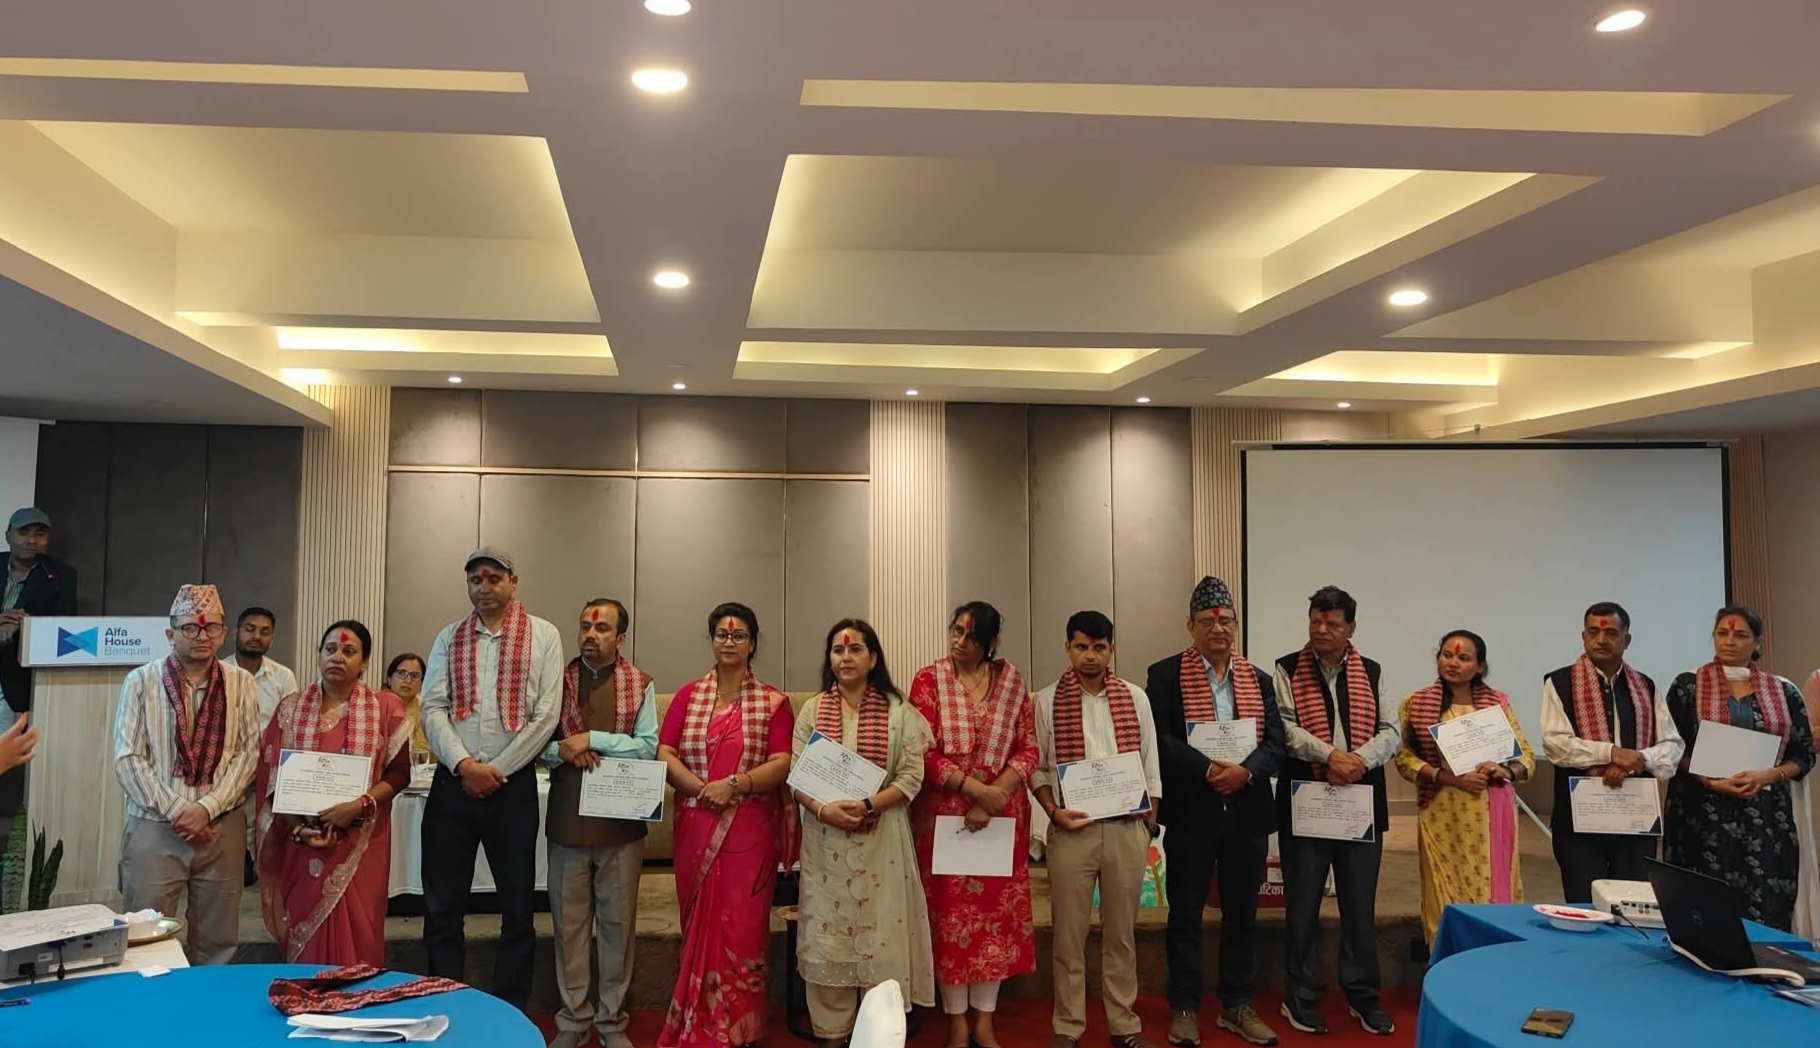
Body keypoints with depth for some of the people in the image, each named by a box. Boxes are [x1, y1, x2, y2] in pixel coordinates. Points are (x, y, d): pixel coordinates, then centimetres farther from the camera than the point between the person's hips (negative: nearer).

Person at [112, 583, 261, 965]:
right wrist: (176, 811, -11)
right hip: (155, 828, -1)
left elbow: (248, 753, 1)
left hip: (222, 827, 2)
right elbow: (128, 759, -4)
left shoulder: (239, 682, 3)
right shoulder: (142, 682, -1)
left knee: (217, 944, 9)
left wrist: (206, 807, -11)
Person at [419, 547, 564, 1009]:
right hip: (453, 781, 2)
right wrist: (465, 765, -14)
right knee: (442, 904, 6)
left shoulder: (543, 636, -1)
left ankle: (511, 1011, 20)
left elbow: (546, 715, -7)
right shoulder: (449, 638, 8)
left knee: (517, 905, 7)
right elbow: (432, 709, 0)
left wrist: (497, 771, -10)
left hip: (513, 783, -2)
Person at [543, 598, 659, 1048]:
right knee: (569, 922, 8)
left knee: (618, 922, 8)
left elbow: (648, 748, -7)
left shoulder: (640, 684, 1)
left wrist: (592, 739, -15)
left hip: (621, 819, -1)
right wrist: (565, 750, -16)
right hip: (567, 818, 1)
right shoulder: (557, 680, 4)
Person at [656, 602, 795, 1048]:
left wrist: (733, 785, -18)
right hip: (696, 826, 2)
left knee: (742, 926, 1)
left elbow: (782, 764, -5)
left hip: (751, 828, -2)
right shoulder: (688, 695, 8)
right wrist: (702, 788, -14)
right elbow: (665, 754, 2)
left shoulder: (774, 701, 2)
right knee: (699, 924, 8)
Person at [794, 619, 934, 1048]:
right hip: (825, 839, 2)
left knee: (881, 931, 1)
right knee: (827, 933, 5)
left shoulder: (898, 711, 0)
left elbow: (911, 777, -5)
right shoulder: (812, 710, 5)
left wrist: (867, 805, -18)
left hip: (882, 838, -1)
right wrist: (825, 809, -17)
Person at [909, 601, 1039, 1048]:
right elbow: (923, 754, -9)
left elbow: (1029, 749, 0)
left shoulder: (1011, 679, 2)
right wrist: (975, 788, -18)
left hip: (1002, 812, 2)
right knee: (951, 912, 5)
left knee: (998, 912, 7)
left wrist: (992, 798, -12)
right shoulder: (928, 680, -4)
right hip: (944, 812, -2)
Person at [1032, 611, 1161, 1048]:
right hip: (1071, 829, -2)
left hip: (1126, 827, 2)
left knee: (1122, 931, 11)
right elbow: (1037, 766, 3)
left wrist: (1148, 818, 2)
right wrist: (1054, 811, -10)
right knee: (1069, 933, 5)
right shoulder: (1047, 701, 0)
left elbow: (1150, 763, 9)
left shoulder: (1134, 697, 6)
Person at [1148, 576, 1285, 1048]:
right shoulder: (1164, 675, -2)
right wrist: (1208, 770, -21)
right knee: (1185, 913, 4)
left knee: (1241, 914, 11)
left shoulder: (1258, 679, 10)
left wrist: (1245, 772, -16)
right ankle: (1184, 1009, 15)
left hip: (1248, 812, 4)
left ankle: (1238, 1006, 24)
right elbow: (1161, 739, -11)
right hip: (1190, 811, -3)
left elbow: (1275, 743, 2)